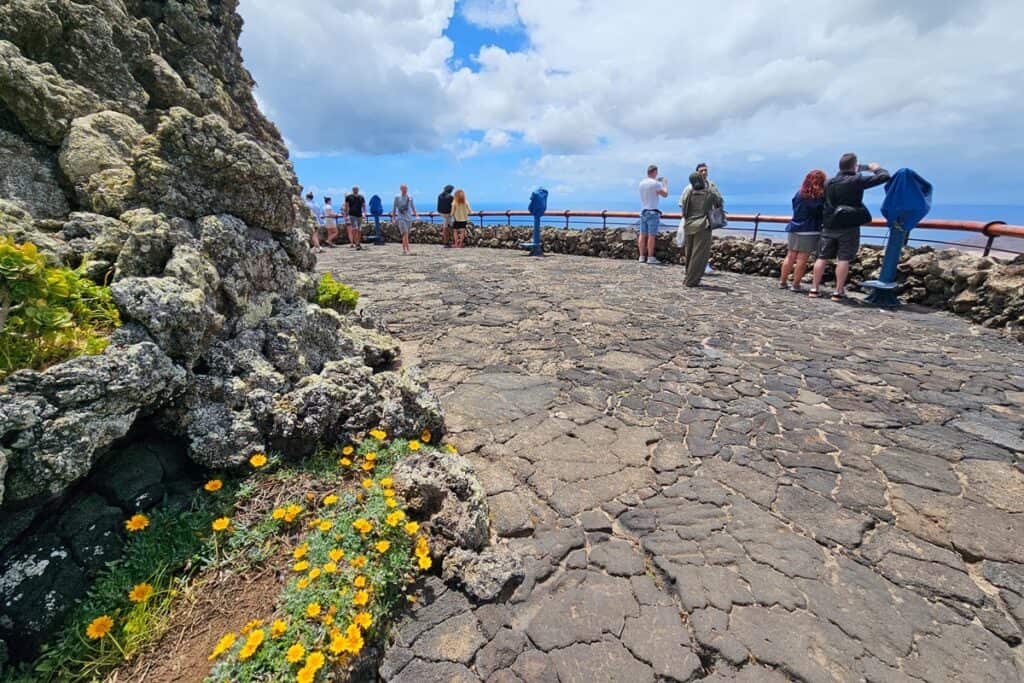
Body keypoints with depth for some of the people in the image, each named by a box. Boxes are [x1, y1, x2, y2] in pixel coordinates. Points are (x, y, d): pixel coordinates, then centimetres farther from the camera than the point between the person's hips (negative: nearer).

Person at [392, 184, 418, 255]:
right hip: (401, 218, -4)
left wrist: (416, 215, 4)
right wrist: (393, 218, 0)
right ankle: (408, 249, -19)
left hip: (409, 218, 4)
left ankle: (404, 249, 20)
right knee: (405, 233, -16)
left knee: (406, 234, 10)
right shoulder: (397, 197, 0)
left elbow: (413, 207, 14)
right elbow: (394, 208, 4)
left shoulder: (410, 197, 8)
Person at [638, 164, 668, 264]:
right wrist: (665, 184, 11)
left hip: (643, 211, 7)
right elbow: (665, 194, -4)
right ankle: (650, 258, -3)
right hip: (652, 212, -7)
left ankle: (642, 257, 8)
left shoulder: (641, 183, 10)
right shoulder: (655, 183, -12)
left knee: (643, 235, 6)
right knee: (651, 235, -5)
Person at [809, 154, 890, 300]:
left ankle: (814, 289, 8)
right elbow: (884, 176, -6)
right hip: (849, 227, -4)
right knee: (844, 259, -3)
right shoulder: (857, 181, -7)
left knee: (822, 258, 6)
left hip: (829, 226, 4)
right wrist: (876, 168, 15)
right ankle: (838, 292, -2)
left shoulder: (829, 183, 8)